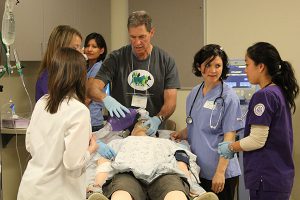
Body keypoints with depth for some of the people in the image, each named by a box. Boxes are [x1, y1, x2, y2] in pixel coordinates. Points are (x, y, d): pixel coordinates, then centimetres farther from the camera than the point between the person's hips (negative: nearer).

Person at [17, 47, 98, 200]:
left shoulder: (41, 103, 0)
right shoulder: (79, 111, -19)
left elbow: (29, 145, 10)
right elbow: (73, 162, -21)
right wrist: (91, 149, -3)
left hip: (31, 187, 6)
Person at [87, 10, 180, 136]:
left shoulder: (166, 62, 5)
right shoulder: (116, 59, 5)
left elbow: (170, 102, 1)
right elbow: (92, 88, -3)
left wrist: (157, 119, -20)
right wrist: (106, 99, -26)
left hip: (152, 131, 0)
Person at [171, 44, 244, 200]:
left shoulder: (228, 97, -8)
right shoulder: (194, 94, 10)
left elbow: (229, 137, -12)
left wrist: (220, 172, -17)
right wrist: (181, 134, 2)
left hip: (220, 172, -5)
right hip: (197, 169, 6)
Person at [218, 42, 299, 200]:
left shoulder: (264, 96, -16)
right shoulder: (280, 92, 11)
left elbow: (257, 140, -18)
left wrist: (231, 147, -3)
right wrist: (236, 145, 15)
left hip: (267, 179, -9)